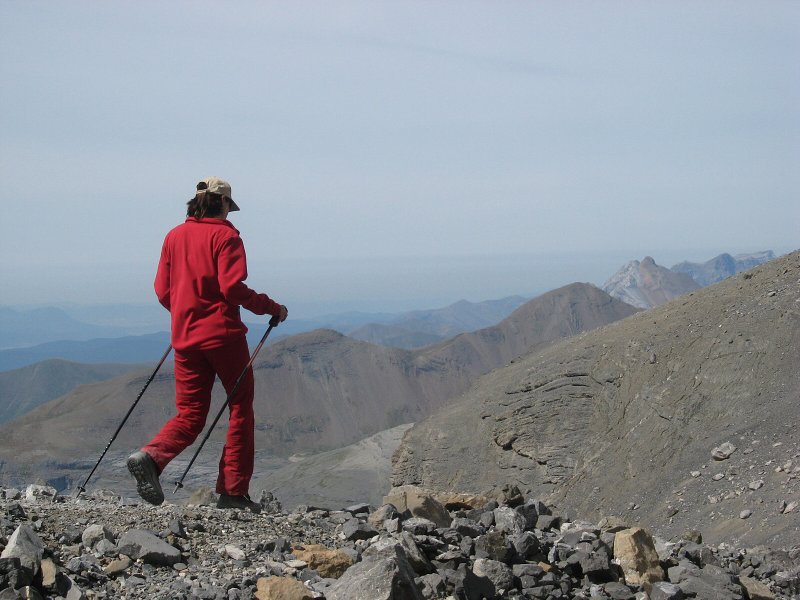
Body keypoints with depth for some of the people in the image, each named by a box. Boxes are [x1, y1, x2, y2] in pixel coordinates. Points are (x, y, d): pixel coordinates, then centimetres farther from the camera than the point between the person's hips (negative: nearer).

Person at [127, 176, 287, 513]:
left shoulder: (174, 236, 12)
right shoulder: (225, 236, -5)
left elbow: (162, 291, 12)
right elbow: (232, 288, -15)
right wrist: (272, 308, -4)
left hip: (185, 337, 5)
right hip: (223, 334, -5)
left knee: (190, 414, 10)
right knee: (240, 409, 7)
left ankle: (150, 457, -17)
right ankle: (233, 492, 6)